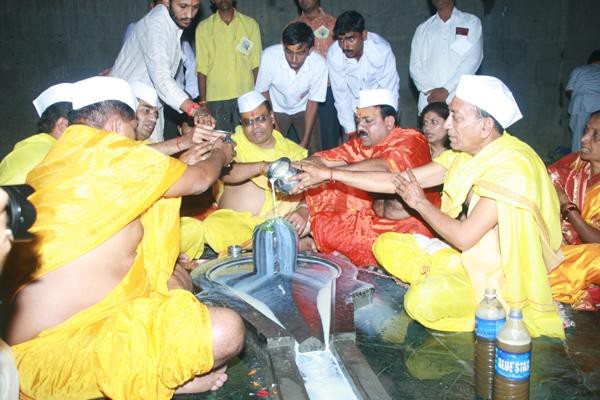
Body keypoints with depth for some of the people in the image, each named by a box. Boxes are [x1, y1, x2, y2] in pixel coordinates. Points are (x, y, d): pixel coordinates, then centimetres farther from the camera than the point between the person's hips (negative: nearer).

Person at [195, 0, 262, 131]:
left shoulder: (250, 24, 6)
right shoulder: (203, 28, 5)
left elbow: (256, 65, 5)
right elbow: (202, 69, 4)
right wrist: (203, 102, -1)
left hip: (246, 96, 0)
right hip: (216, 99, 0)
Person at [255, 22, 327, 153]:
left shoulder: (319, 64, -31)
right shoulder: (269, 56, -31)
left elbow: (313, 101, -16)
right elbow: (263, 91, -13)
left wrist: (305, 140, -17)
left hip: (303, 109, 0)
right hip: (277, 109, 0)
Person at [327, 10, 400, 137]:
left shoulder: (382, 50, -28)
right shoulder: (333, 55, -21)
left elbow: (390, 91, -23)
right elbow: (341, 95, -13)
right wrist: (351, 131, -15)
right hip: (353, 109, 2)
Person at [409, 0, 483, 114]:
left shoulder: (472, 22, 9)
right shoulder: (423, 29, 17)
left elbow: (472, 60, -2)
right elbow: (415, 66, 9)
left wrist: (446, 90, -11)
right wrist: (430, 91, -7)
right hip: (429, 101, 2)